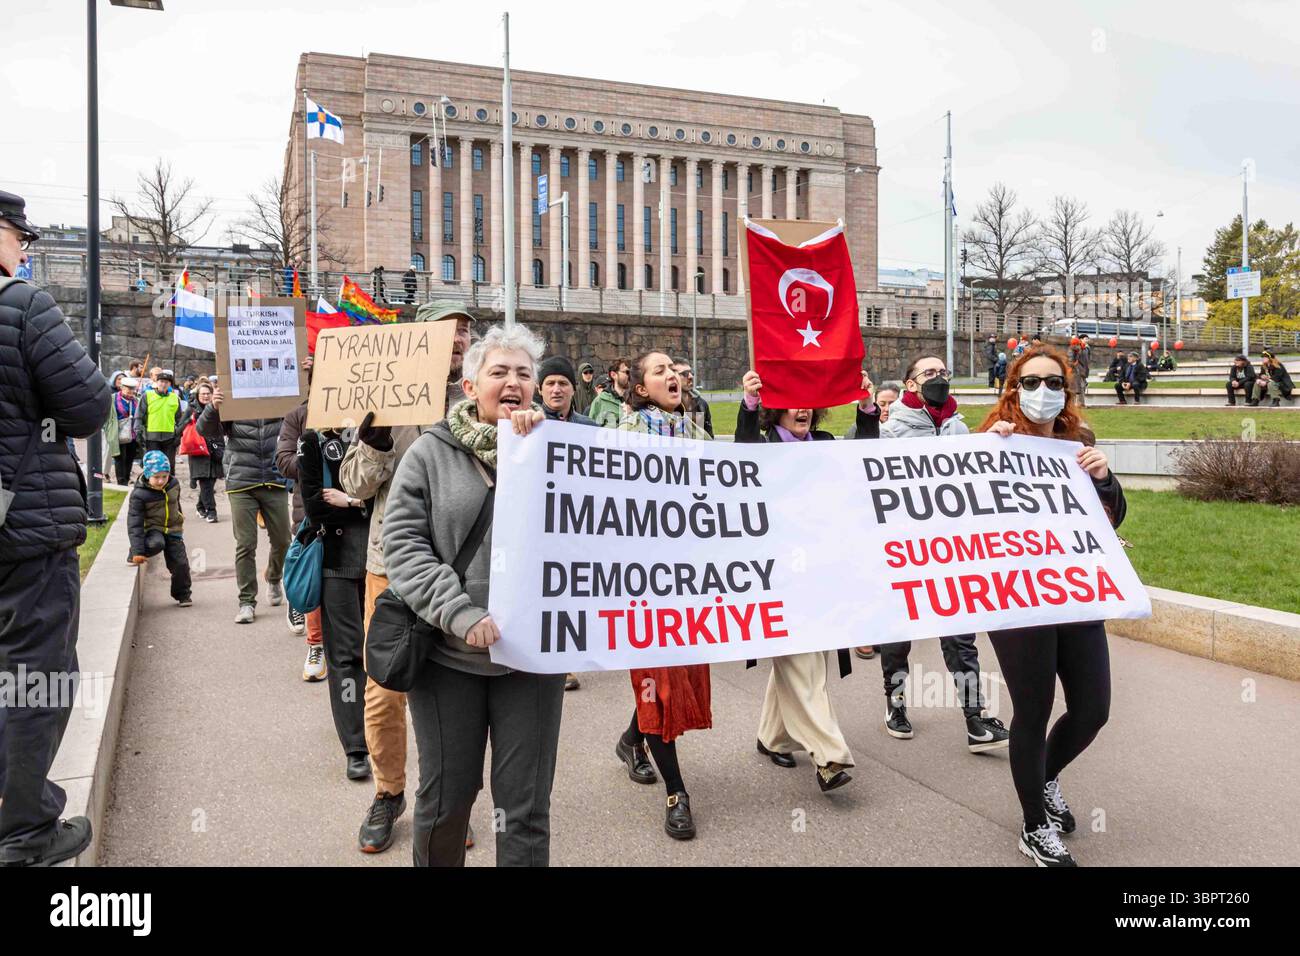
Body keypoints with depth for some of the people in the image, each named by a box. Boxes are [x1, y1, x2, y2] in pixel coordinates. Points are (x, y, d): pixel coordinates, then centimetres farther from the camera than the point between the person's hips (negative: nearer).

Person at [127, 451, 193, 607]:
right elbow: (134, 523, -19)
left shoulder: (174, 484, -3)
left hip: (173, 529, 4)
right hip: (152, 529, -4)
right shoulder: (139, 494, -18)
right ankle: (134, 555, -6)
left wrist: (179, 521, 32)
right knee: (156, 543, -37)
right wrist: (137, 551, -24)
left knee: (180, 563, -5)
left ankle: (182, 595, 16)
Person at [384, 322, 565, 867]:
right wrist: (459, 614, -18)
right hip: (448, 655, 0)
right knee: (444, 797, 14)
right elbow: (403, 544, -6)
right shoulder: (431, 453, 0)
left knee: (525, 807, 8)